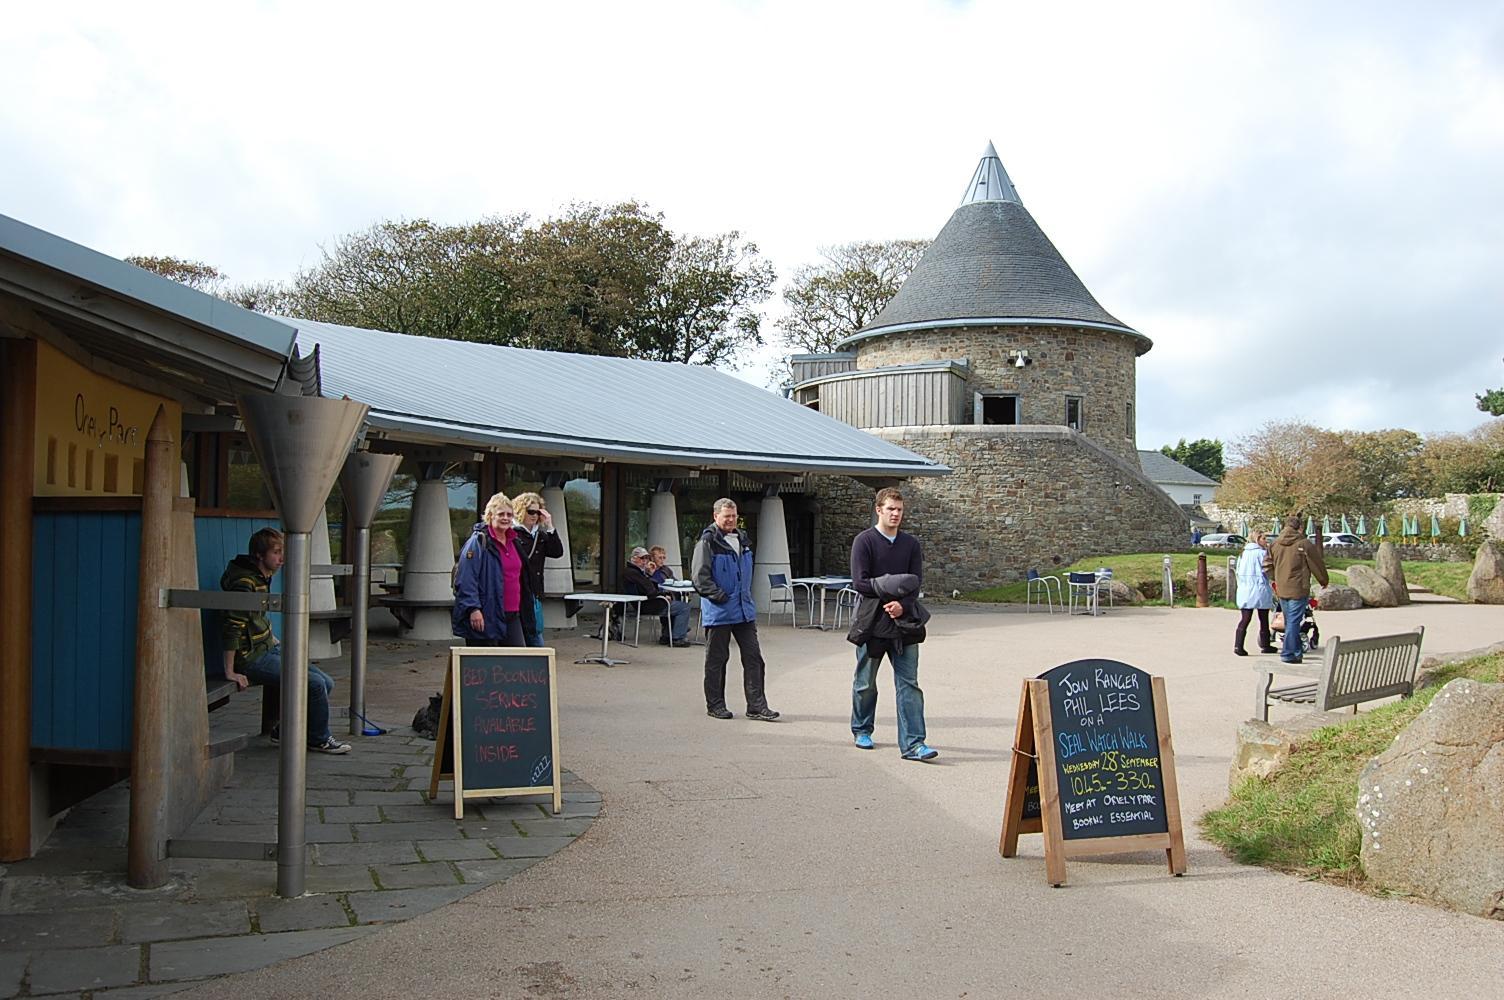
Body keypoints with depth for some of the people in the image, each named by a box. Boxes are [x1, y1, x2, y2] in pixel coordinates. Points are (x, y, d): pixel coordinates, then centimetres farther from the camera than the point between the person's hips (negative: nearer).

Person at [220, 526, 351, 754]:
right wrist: (230, 673, -26)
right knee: (315, 684, -18)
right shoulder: (245, 582, -20)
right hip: (252, 658, -10)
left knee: (326, 683, 4)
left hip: (269, 649, 10)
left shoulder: (264, 577, 11)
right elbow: (232, 627, -25)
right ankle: (319, 740, 3)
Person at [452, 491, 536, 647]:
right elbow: (465, 580, -15)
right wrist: (473, 609, -22)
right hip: (485, 617, -7)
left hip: (512, 615, 7)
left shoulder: (513, 541, 16)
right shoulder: (478, 542, -8)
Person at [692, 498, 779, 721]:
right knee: (716, 660, 4)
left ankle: (756, 706, 7)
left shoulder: (743, 539, 13)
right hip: (718, 611, -7)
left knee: (753, 658, 4)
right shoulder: (707, 542, -10)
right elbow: (699, 576, -15)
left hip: (744, 610, 7)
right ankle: (715, 705, 16)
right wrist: (719, 596, -17)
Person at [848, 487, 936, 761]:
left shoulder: (911, 544, 8)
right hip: (871, 623, -3)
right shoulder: (864, 541, -3)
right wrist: (892, 587, -15)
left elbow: (916, 583, 1)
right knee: (865, 683, 11)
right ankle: (862, 730, 31)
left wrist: (902, 605, -18)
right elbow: (860, 583, -11)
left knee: (909, 683, -3)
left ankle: (912, 743, -5)